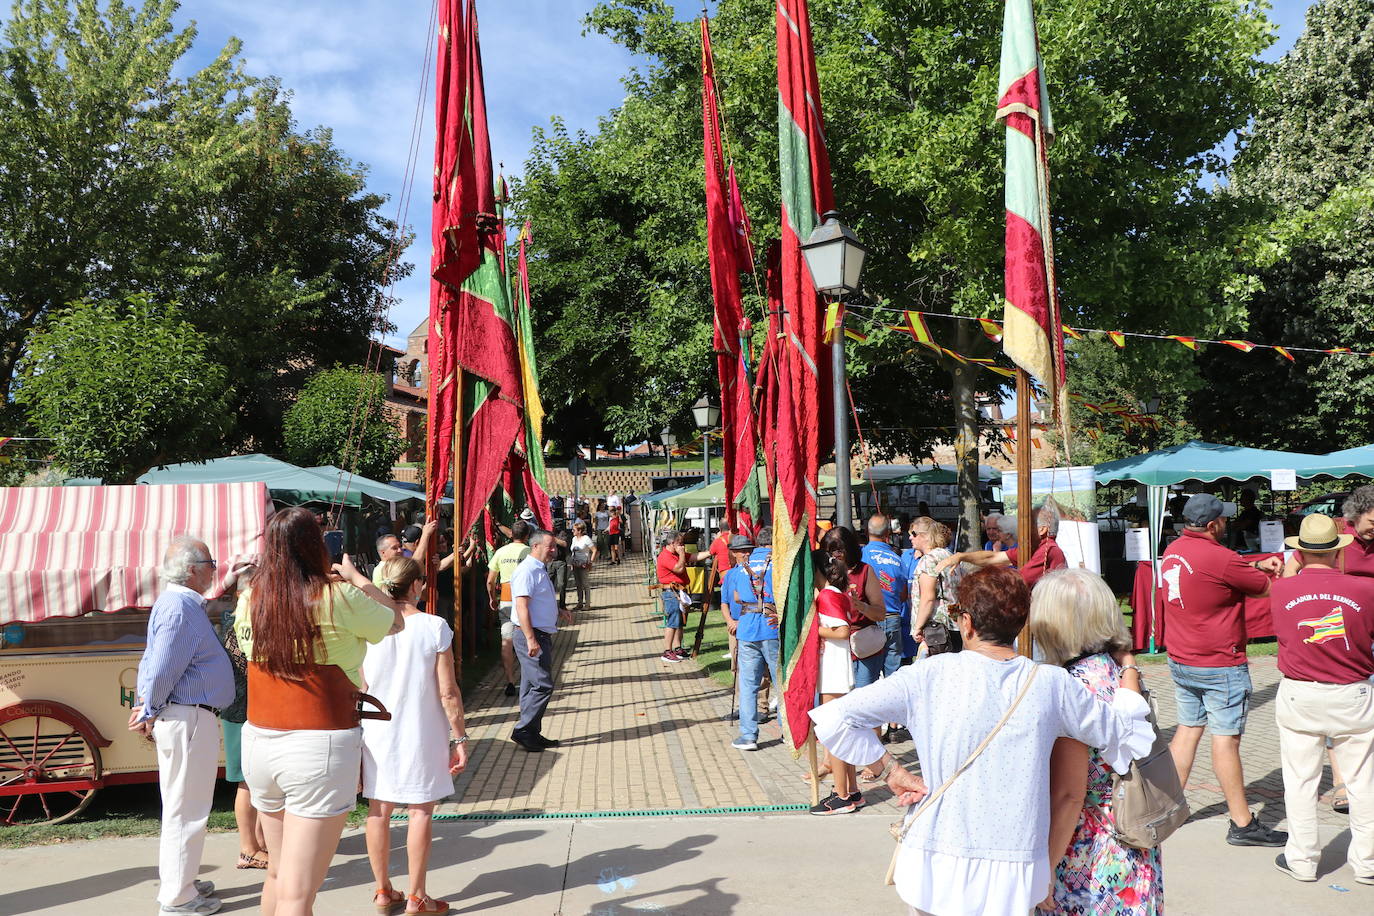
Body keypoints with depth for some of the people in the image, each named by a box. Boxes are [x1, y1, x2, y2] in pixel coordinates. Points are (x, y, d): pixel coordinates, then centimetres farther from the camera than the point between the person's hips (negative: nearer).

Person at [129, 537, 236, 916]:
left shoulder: (181, 603, 14)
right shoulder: (180, 607, -19)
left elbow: (152, 661, 18)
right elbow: (161, 669, -22)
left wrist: (148, 709, 11)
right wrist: (150, 712, -9)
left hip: (182, 716, 11)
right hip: (188, 717, -11)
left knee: (181, 806, 19)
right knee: (186, 809, -1)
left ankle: (176, 883, 31)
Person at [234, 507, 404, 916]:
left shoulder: (248, 601, 1)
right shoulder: (339, 597, -13)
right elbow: (395, 621, 5)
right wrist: (355, 576, 17)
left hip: (258, 742, 6)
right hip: (321, 746, -6)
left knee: (278, 874, 23)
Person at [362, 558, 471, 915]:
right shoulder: (435, 627, -14)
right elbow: (448, 691, -13)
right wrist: (460, 737, -3)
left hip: (376, 734, 3)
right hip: (421, 734, -3)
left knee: (379, 809, 14)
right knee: (420, 811, 8)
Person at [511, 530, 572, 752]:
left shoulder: (539, 570, 16)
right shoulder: (527, 570, -16)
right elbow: (522, 606, -23)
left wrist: (558, 613, 25)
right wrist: (530, 639, -27)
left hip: (541, 635, 10)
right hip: (531, 635, -10)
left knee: (532, 686, 13)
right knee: (543, 685, -11)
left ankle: (532, 734, 19)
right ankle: (523, 731, -4)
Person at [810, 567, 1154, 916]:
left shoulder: (929, 677, -12)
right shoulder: (1051, 684, -7)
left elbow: (835, 719, -14)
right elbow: (1121, 729, 11)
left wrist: (890, 770, -5)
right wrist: (1128, 667, 27)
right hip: (1016, 875, 2)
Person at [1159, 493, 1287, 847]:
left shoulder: (1172, 551, 5)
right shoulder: (1218, 557, -20)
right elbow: (1272, 588, -8)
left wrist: (1255, 566, 6)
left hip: (1180, 661, 8)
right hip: (1220, 665, -8)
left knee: (1188, 729, 15)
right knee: (1225, 738, -1)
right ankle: (1242, 824, 9)